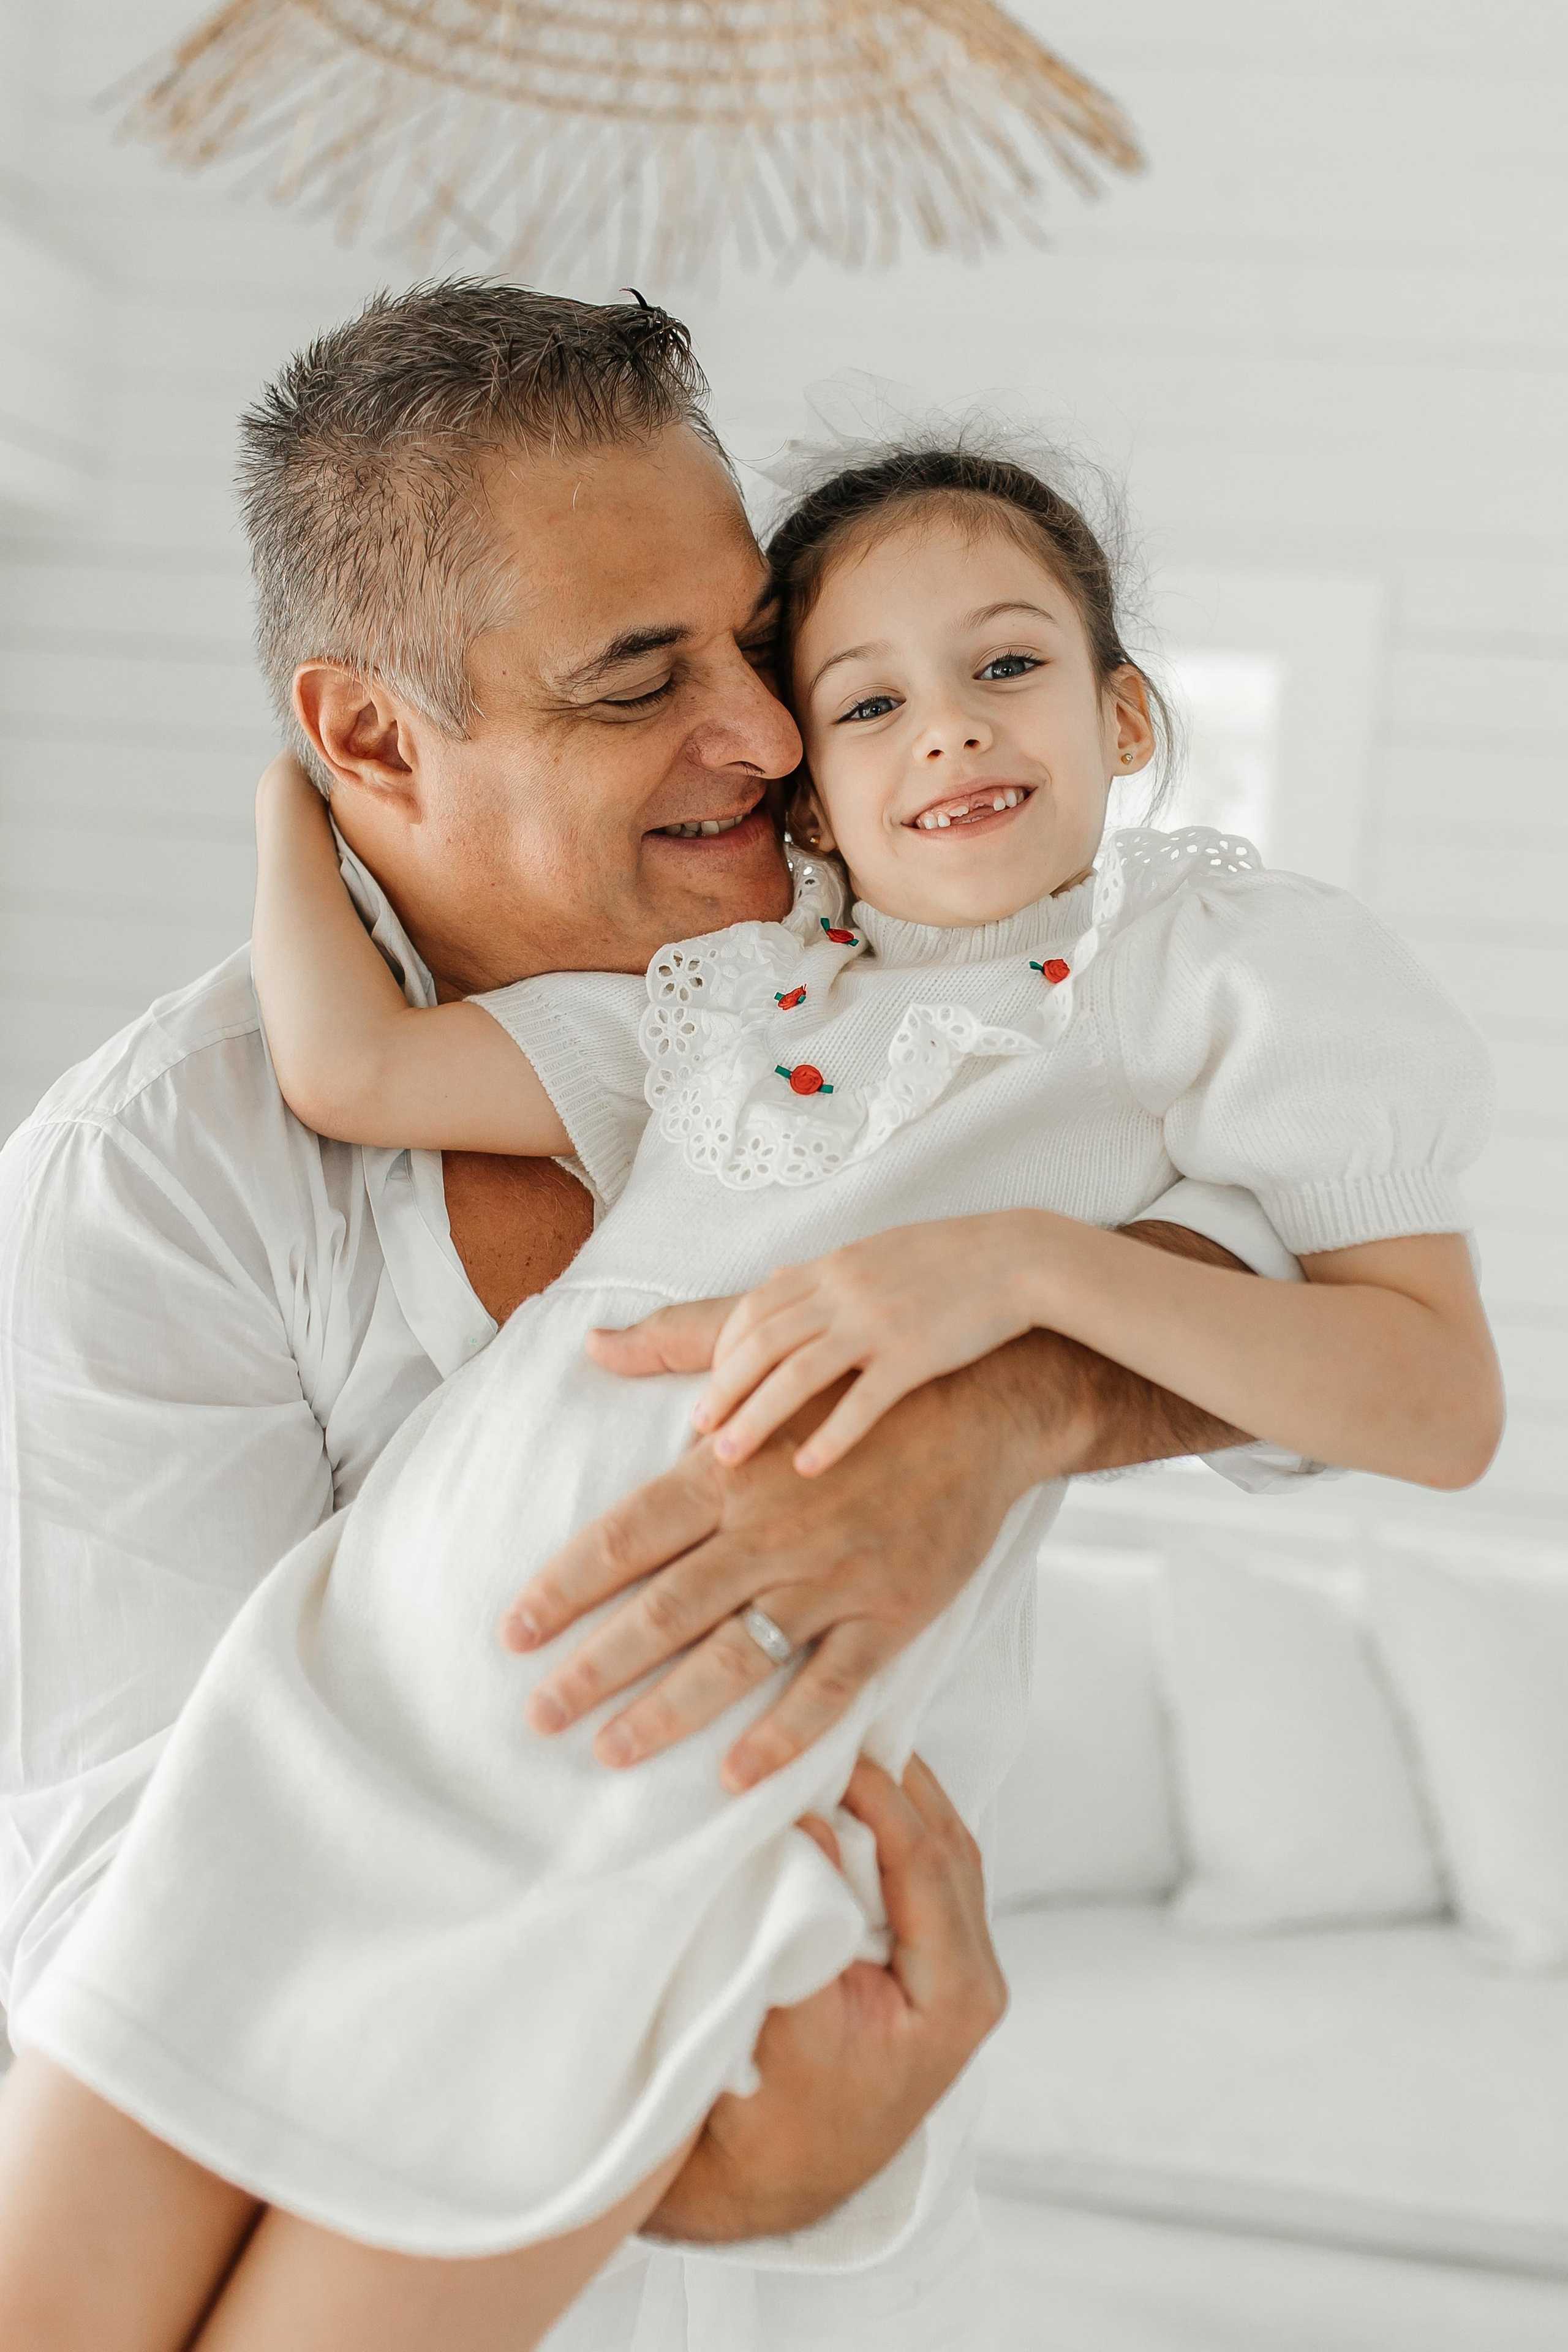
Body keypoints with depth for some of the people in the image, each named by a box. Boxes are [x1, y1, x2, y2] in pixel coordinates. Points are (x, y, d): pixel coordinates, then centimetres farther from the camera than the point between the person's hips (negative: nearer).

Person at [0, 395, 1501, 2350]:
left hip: (700, 1779, -5)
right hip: (384, 1670, 5)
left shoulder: (1203, 959, 3)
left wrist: (1027, 1257, -18)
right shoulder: (722, 987, 17)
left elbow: (1444, 1403, -6)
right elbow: (351, 1066, 10)